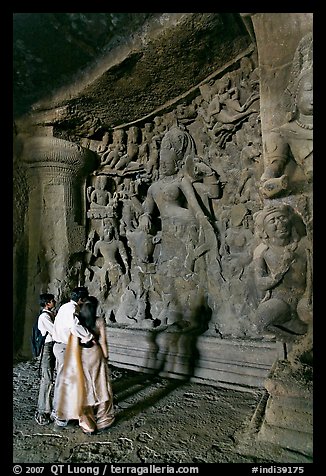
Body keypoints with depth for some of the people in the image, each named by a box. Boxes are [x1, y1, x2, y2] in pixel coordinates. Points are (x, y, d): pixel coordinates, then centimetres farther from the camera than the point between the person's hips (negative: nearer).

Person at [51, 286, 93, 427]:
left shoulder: (66, 306, 11)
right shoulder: (71, 309, -20)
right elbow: (74, 326, -38)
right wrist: (89, 335, -26)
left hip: (60, 346, 10)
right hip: (65, 348, -10)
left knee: (61, 379, 19)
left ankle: (57, 411, 32)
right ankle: (59, 415, 12)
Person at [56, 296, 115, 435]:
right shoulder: (99, 321, -11)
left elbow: (74, 342, -6)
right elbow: (103, 342, -7)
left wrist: (76, 361, 4)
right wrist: (106, 357, 6)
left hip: (81, 356, 1)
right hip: (96, 354, -1)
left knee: (84, 389, 12)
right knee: (99, 388, 14)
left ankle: (88, 424, 20)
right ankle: (102, 421, 27)